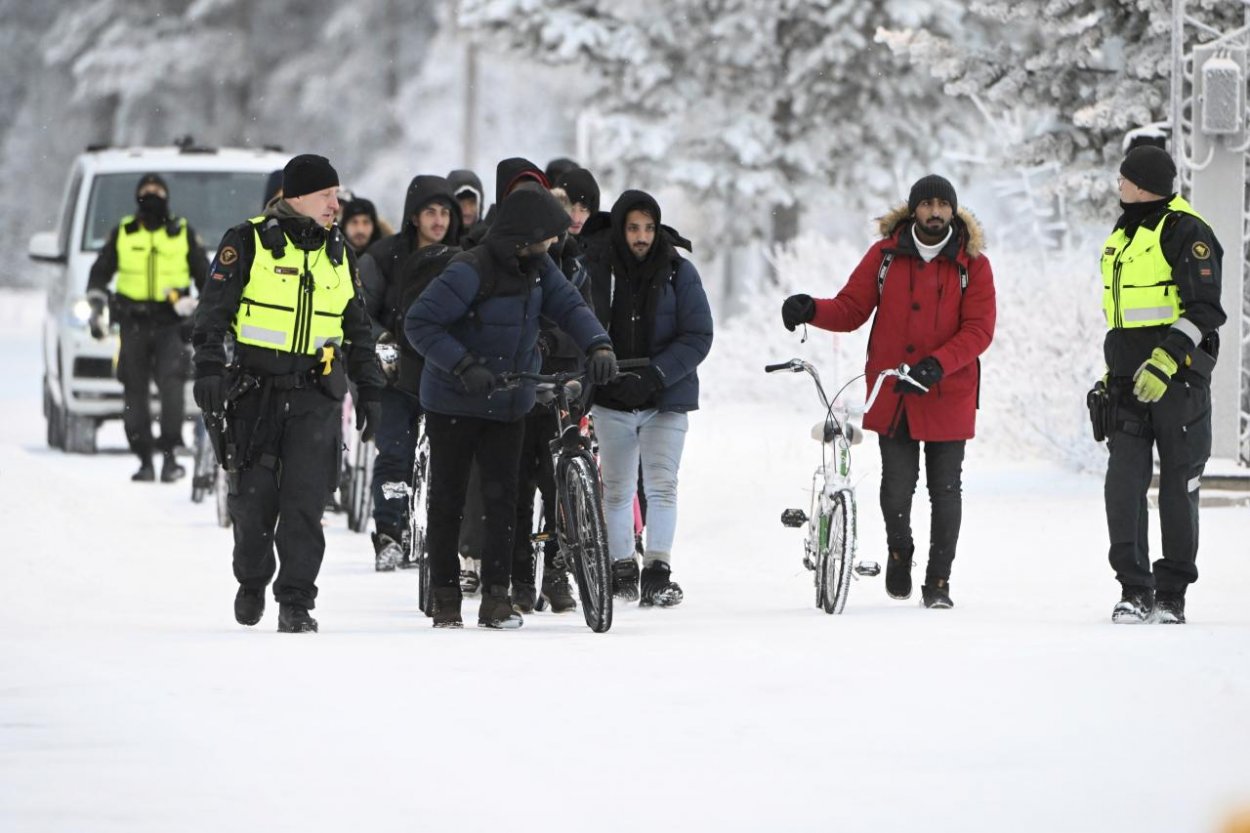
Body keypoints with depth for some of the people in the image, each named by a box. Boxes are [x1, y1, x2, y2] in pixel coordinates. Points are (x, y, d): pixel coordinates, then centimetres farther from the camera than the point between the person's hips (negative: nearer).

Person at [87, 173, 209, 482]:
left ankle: (170, 454, -19)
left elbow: (204, 275, 16)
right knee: (135, 392, 1)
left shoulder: (183, 233, 9)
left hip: (171, 322, -2)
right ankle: (144, 459, 8)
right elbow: (100, 272, 17)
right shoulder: (122, 233, 12)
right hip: (133, 323, 2)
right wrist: (96, 308, 5)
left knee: (171, 383, -20)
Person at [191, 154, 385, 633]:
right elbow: (214, 310, -4)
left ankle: (296, 602, -3)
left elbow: (358, 328, 20)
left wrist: (369, 391, 16)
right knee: (254, 497, 3)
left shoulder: (338, 252, 13)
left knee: (305, 500, -7)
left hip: (317, 395, 3)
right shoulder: (249, 243, -2)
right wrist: (209, 368, -15)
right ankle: (252, 581, 27)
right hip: (258, 391, -3)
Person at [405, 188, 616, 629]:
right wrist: (463, 365, -31)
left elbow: (568, 305, -3)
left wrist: (598, 345, -22)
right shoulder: (471, 271, -22)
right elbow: (419, 322, -22)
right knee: (447, 499, 3)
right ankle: (445, 597, 11)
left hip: (508, 406, 5)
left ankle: (496, 595, 1)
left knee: (502, 497, -2)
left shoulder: (538, 268, 0)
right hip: (454, 404, -5)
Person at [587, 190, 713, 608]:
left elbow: (698, 336, -5)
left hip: (665, 400, -2)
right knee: (616, 489, 8)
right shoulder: (598, 272, -1)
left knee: (661, 484, -12)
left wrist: (654, 375, -17)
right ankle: (621, 569, 19)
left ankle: (658, 571, -12)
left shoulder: (678, 271, -4)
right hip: (613, 400, 2)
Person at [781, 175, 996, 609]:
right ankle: (899, 551, 27)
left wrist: (937, 363, -22)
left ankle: (939, 581, 14)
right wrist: (812, 311, -15)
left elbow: (979, 329, -7)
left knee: (945, 489, 4)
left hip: (948, 395, -1)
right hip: (891, 393, 1)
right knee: (897, 484, -2)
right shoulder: (885, 255, 4)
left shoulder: (972, 263, -1)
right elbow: (851, 309, 5)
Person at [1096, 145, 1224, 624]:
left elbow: (1204, 310, -14)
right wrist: (1112, 373, 22)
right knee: (1123, 484, -5)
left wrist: (1167, 359, -24)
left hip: (1179, 381, -6)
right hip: (1130, 384, 6)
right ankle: (1134, 589, 0)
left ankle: (1172, 594, 8)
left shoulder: (1186, 232, -8)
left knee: (1178, 487, 1)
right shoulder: (1122, 238, 18)